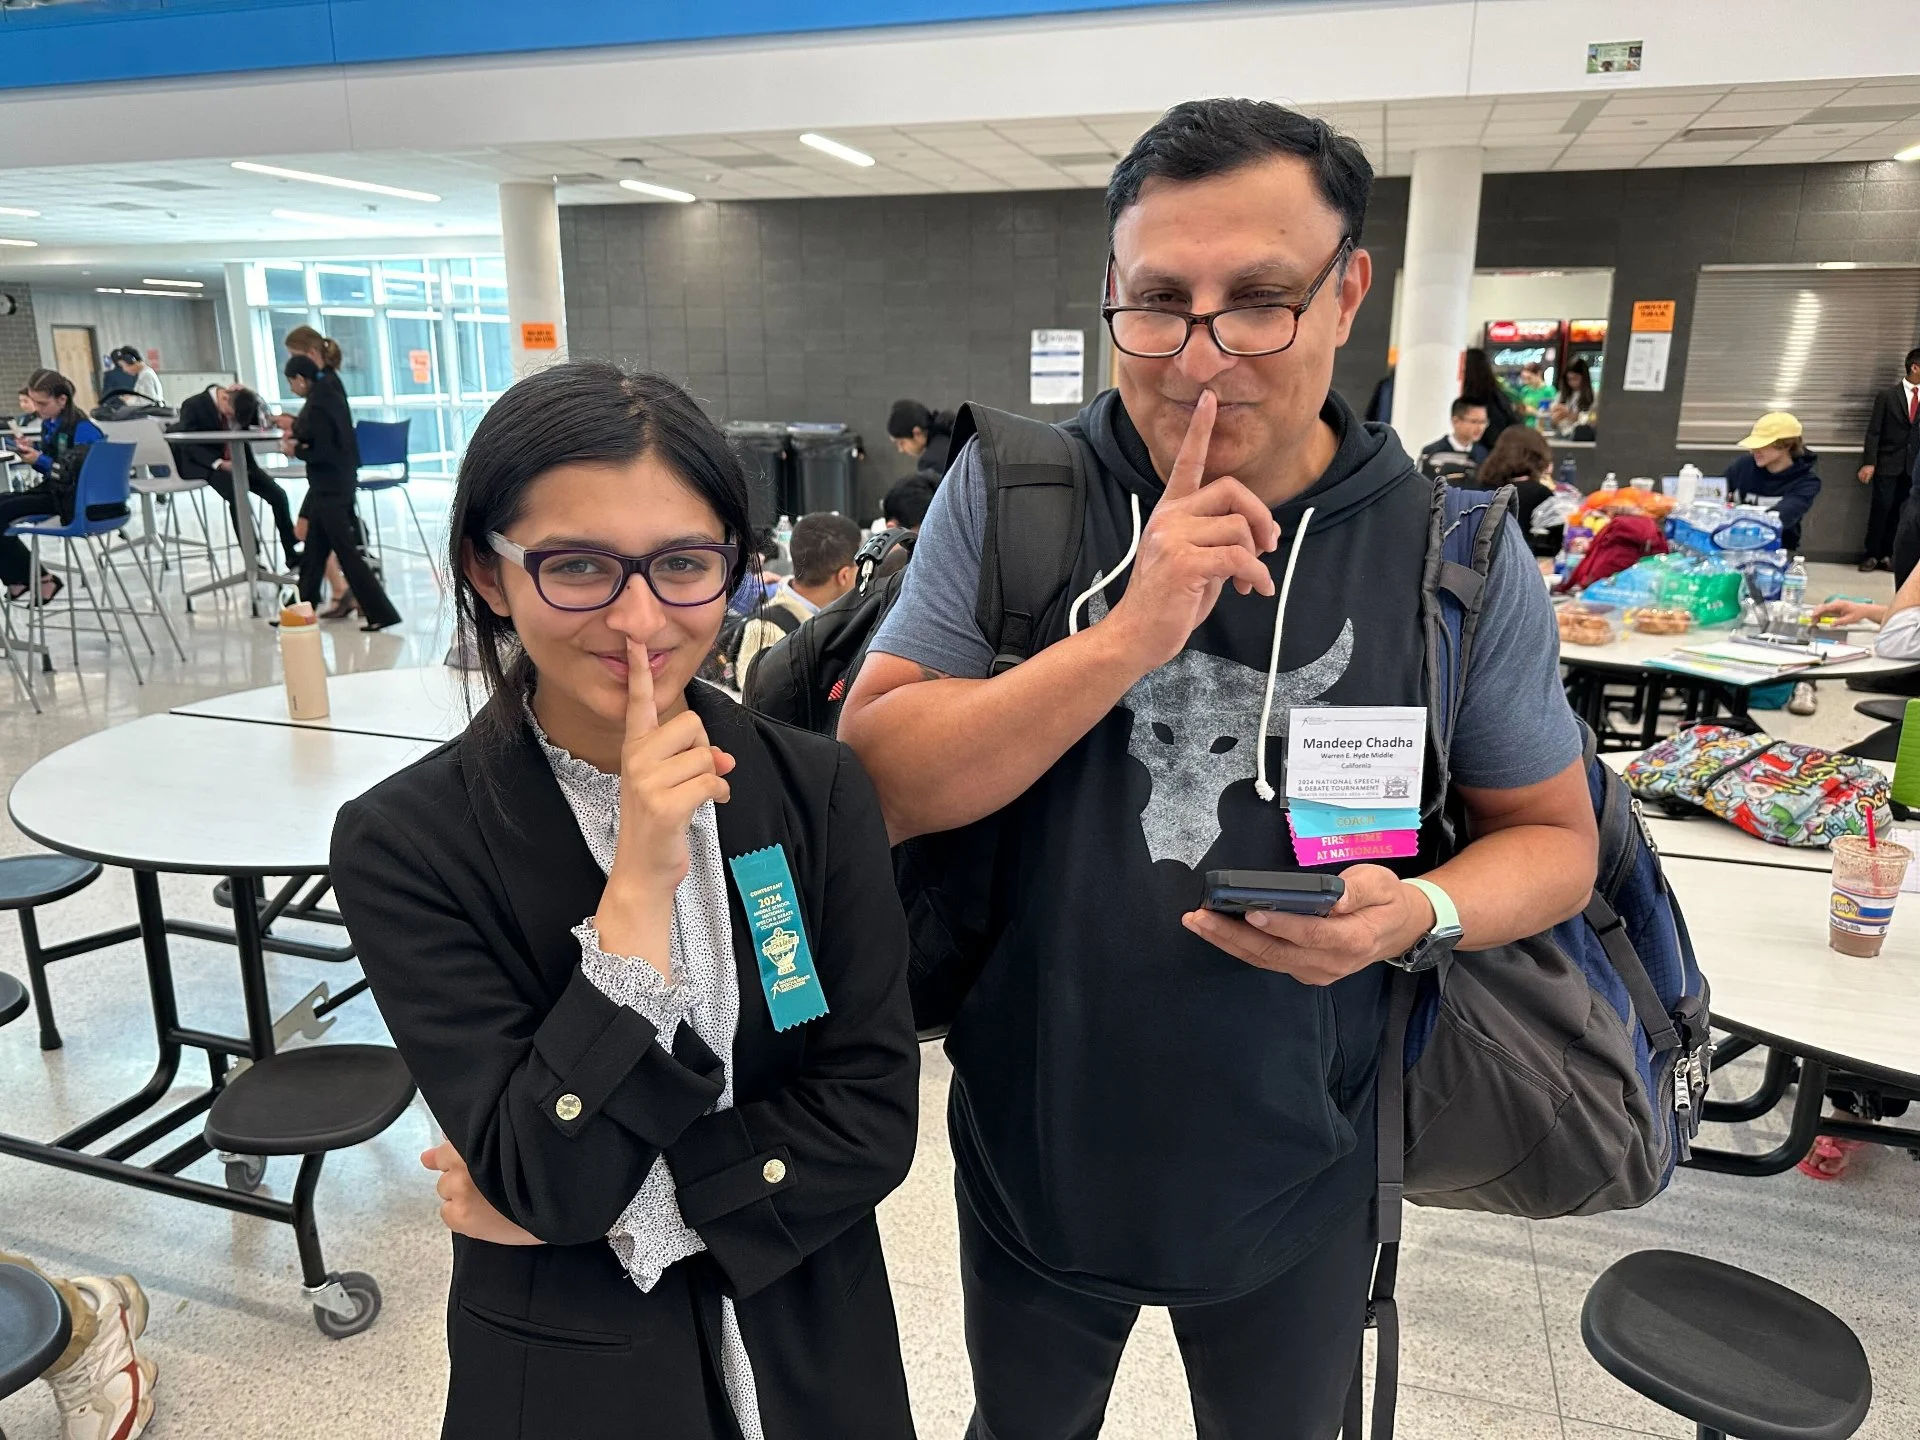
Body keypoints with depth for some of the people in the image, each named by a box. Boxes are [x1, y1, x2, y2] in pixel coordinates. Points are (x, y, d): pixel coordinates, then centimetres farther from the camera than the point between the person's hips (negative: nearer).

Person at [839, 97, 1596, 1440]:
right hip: (1033, 1157, 1)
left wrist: (1416, 913, -22)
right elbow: (873, 784, -18)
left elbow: (1552, 835, 0)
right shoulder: (1008, 497, -12)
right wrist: (1127, 637, -30)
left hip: (1294, 1177, 0)